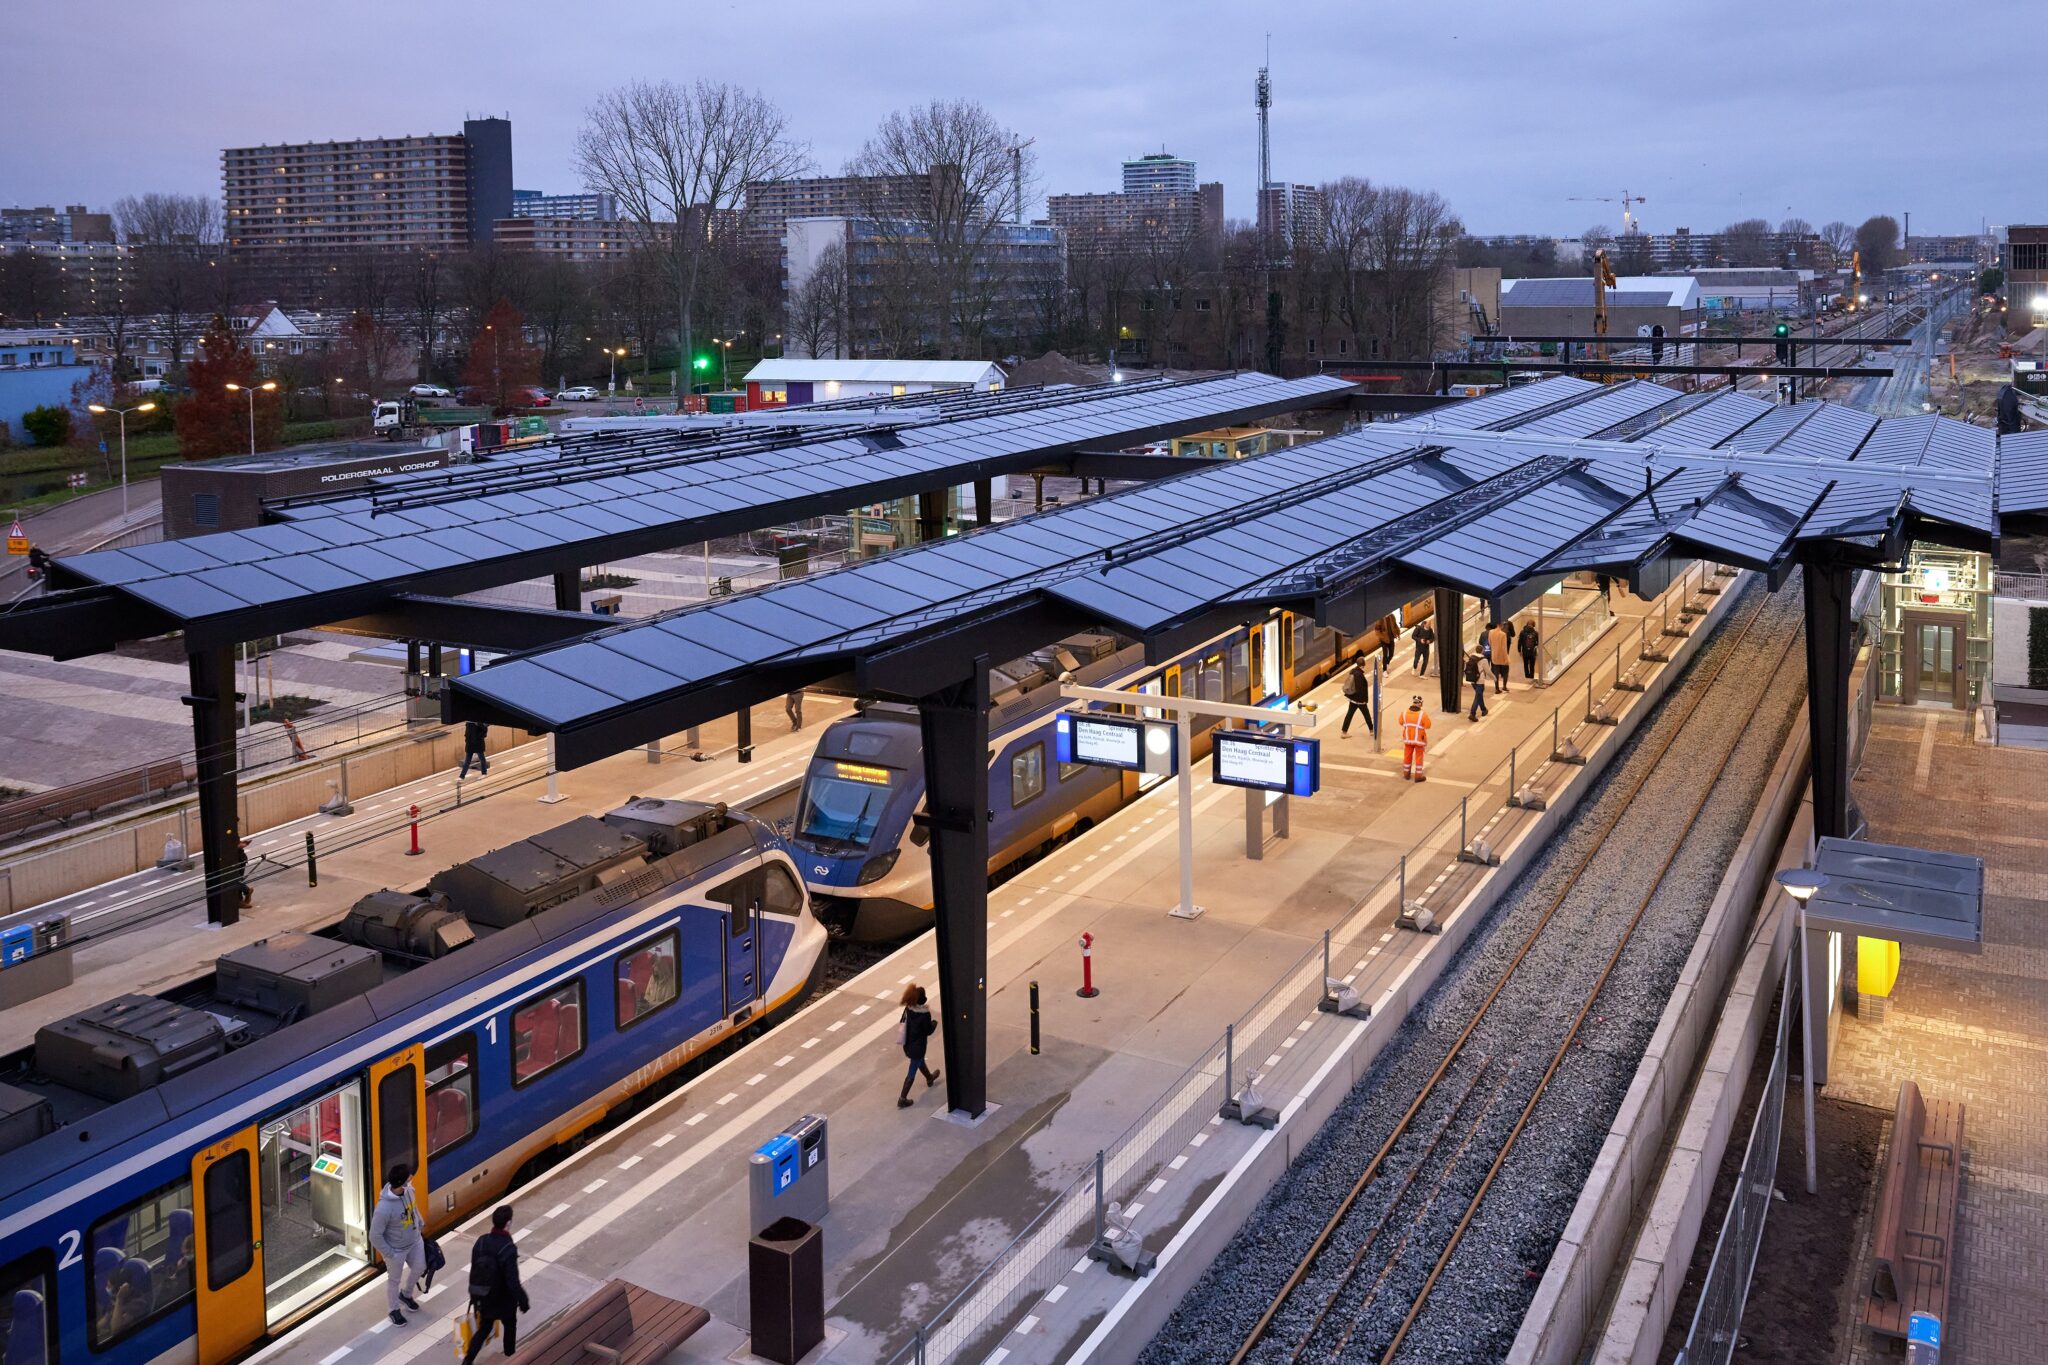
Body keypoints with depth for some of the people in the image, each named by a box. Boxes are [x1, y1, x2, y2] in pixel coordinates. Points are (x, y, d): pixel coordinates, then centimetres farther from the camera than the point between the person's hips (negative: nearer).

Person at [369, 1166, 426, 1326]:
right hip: (396, 1250, -6)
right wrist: (389, 1254, -18)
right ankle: (394, 1310, 45)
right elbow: (375, 1236, -28)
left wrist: (421, 1225, 17)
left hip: (415, 1240, 6)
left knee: (419, 1267, 25)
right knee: (394, 1280, 18)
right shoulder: (385, 1208, -39)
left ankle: (405, 1294, 54)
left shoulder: (408, 1190, -18)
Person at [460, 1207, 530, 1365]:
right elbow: (513, 1282, -27)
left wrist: (474, 1296, 15)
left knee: (483, 1328, 23)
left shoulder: (481, 1242, -12)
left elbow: (474, 1271, 1)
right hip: (505, 1300, -4)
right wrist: (524, 1302, -13)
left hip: (484, 1299, 4)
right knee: (510, 1325, 23)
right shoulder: (508, 1250, -31)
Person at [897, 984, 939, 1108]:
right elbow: (929, 1031, -17)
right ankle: (902, 1099, 11)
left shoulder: (908, 1008, -10)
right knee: (912, 1072, 6)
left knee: (920, 1061, 33)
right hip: (918, 1047, -7)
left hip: (907, 1045, 7)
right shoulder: (925, 1014, -28)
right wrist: (934, 1023, 2)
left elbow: (903, 1022, 2)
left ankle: (929, 1078, 60)